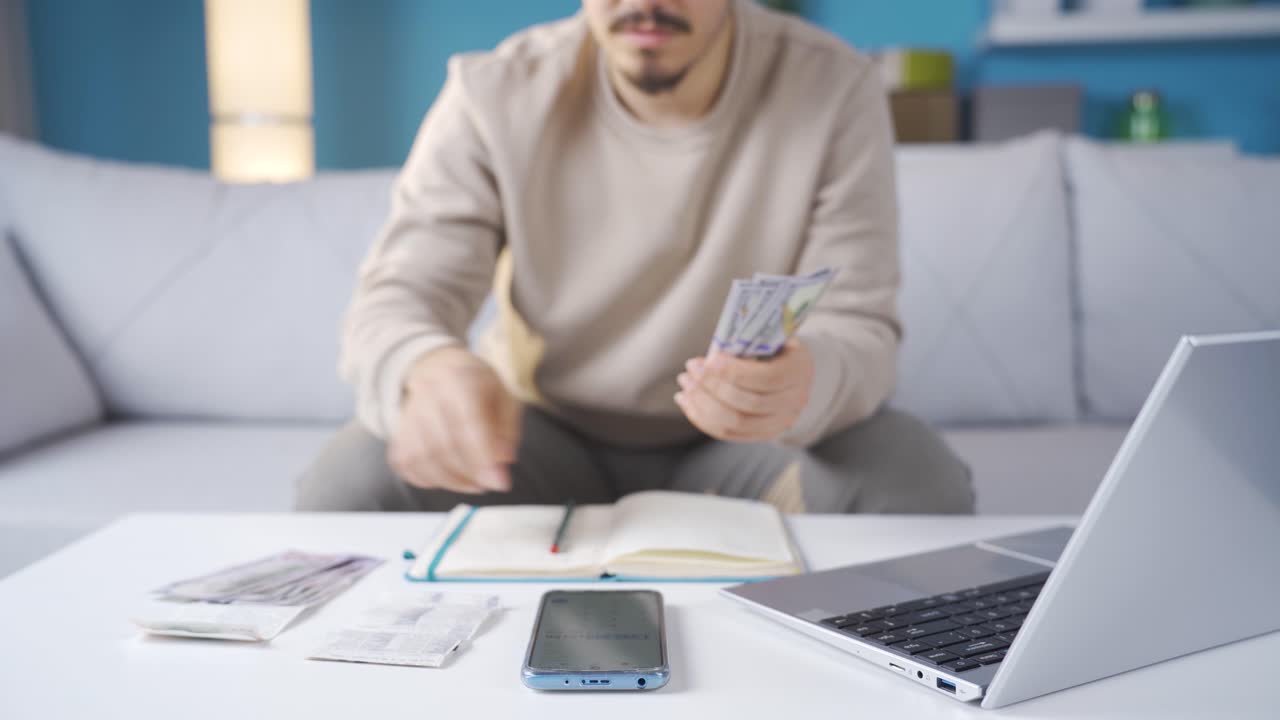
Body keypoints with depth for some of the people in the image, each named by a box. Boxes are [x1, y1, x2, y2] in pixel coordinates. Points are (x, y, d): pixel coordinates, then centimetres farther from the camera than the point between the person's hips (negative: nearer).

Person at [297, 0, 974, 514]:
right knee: (342, 488, -25)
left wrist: (806, 380, -43)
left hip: (738, 438, 1)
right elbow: (396, 293, -16)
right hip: (541, 429, 0)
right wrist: (429, 370, -42)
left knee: (924, 487, -27)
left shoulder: (834, 91, -14)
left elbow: (858, 329, -17)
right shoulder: (494, 94, -13)